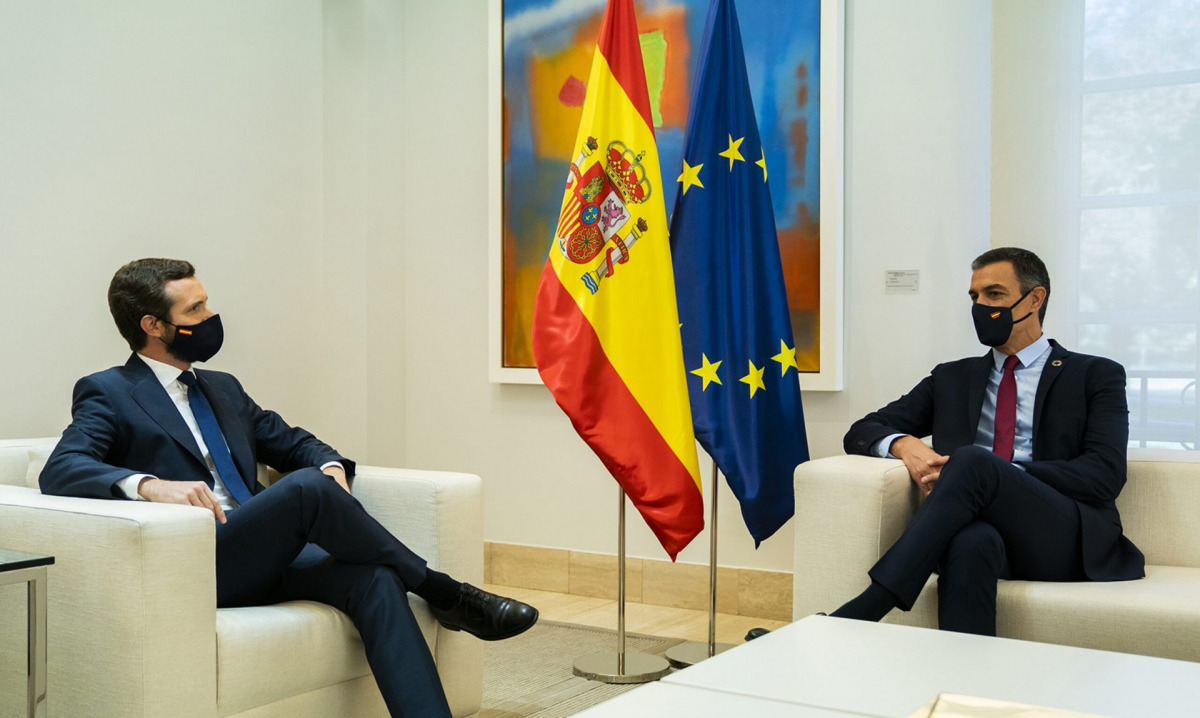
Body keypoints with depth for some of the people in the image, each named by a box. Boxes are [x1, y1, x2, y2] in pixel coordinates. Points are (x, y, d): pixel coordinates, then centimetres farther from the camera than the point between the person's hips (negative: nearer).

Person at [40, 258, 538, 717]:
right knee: (307, 488, -30)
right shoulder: (108, 394, 4)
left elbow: (293, 443, 28)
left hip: (262, 559, 6)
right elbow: (60, 471, -12)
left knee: (372, 578, -24)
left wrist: (331, 467, 3)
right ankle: (446, 595, -12)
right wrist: (150, 484, -32)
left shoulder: (223, 389, 24)